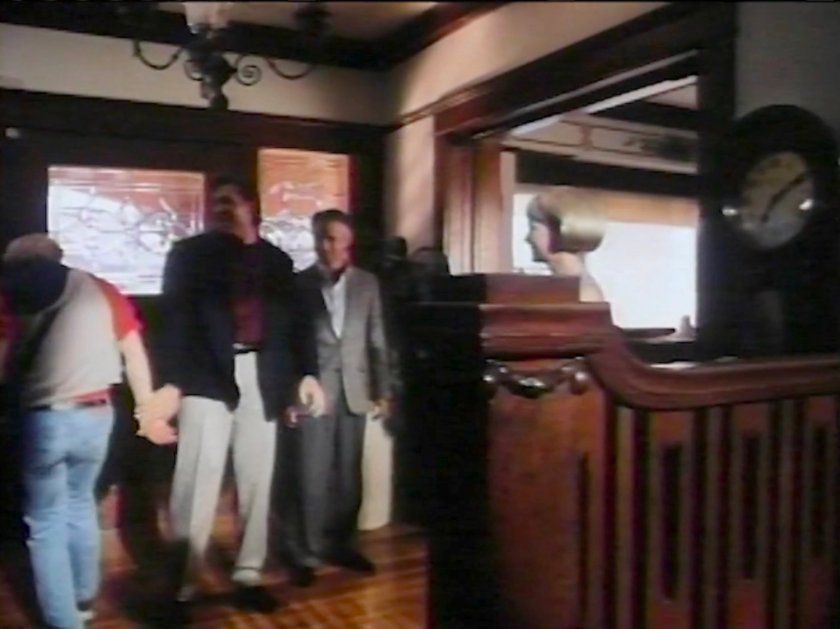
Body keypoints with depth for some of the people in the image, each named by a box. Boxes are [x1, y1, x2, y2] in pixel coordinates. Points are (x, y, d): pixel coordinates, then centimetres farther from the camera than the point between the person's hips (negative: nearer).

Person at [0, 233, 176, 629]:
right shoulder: (101, 290, 9)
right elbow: (134, 352, 8)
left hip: (43, 419, -4)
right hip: (96, 416, 4)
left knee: (46, 524, 11)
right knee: (80, 504, 26)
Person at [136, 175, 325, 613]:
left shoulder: (276, 260, 15)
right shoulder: (189, 254, 8)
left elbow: (296, 321, 13)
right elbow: (175, 319, -1)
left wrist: (307, 373, 0)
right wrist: (172, 383, -12)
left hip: (262, 377, 3)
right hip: (207, 378, -3)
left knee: (256, 480, 8)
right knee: (197, 482, -6)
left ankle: (248, 575, 20)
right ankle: (182, 584, 5)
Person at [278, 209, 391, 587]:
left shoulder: (367, 283, 8)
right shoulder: (298, 284, 1)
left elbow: (377, 341, 8)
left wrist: (382, 391, 4)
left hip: (353, 392, 3)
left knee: (347, 477, 9)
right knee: (309, 478, 1)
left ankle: (340, 545, 24)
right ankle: (302, 554, 13)